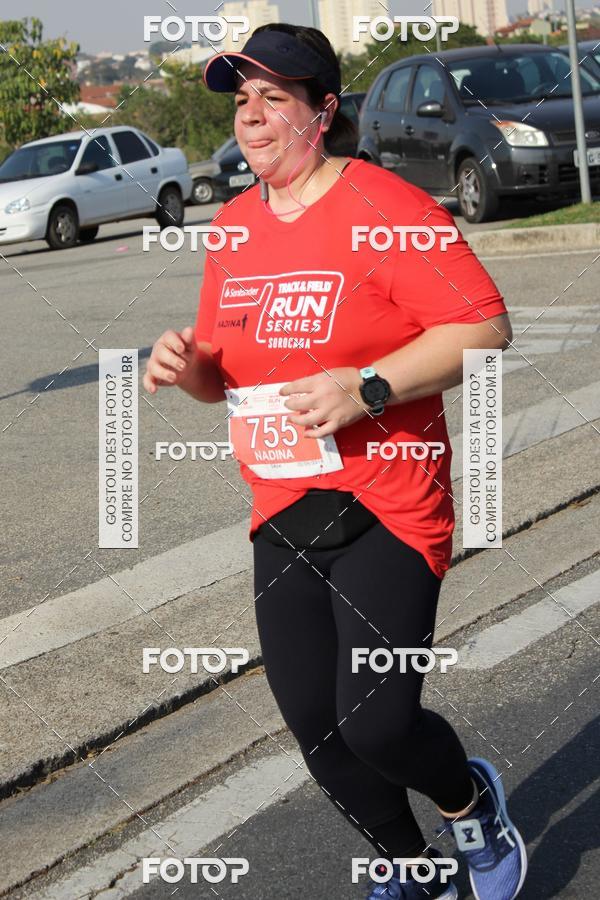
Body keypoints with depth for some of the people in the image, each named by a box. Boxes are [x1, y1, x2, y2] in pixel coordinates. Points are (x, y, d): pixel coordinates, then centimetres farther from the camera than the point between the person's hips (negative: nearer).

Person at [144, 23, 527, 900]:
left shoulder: (382, 205, -12)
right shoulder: (232, 225, 10)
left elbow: (485, 326, -16)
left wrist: (367, 386, -25)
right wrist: (191, 366, -3)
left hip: (385, 511, -6)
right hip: (282, 517, 7)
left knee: (377, 725, -14)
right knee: (318, 735, 9)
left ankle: (473, 803, 22)